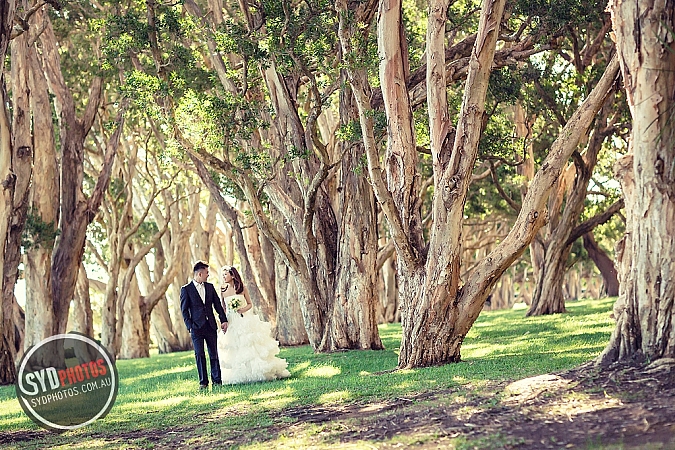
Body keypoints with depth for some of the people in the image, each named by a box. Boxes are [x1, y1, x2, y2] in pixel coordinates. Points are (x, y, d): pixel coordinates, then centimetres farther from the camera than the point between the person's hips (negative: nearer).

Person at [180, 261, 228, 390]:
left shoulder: (210, 287, 11)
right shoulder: (186, 289, -2)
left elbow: (217, 304, 12)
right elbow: (184, 310, -2)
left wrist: (224, 320, 4)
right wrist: (190, 326, -9)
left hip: (211, 326, 3)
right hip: (197, 327, -3)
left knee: (214, 354, 4)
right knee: (199, 355, -2)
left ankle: (217, 380, 9)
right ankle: (203, 382, 4)